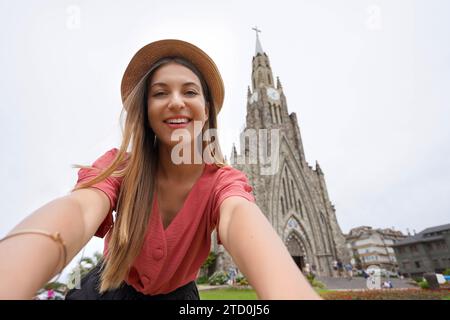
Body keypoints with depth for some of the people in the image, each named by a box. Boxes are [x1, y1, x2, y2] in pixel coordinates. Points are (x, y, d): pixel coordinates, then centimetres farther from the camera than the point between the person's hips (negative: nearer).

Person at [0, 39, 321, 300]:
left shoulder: (222, 180, -26)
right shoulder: (120, 166, -24)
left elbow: (241, 219, -49)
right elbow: (78, 209, -45)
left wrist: (292, 293, -70)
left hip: (177, 293, 1)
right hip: (112, 287, 0)